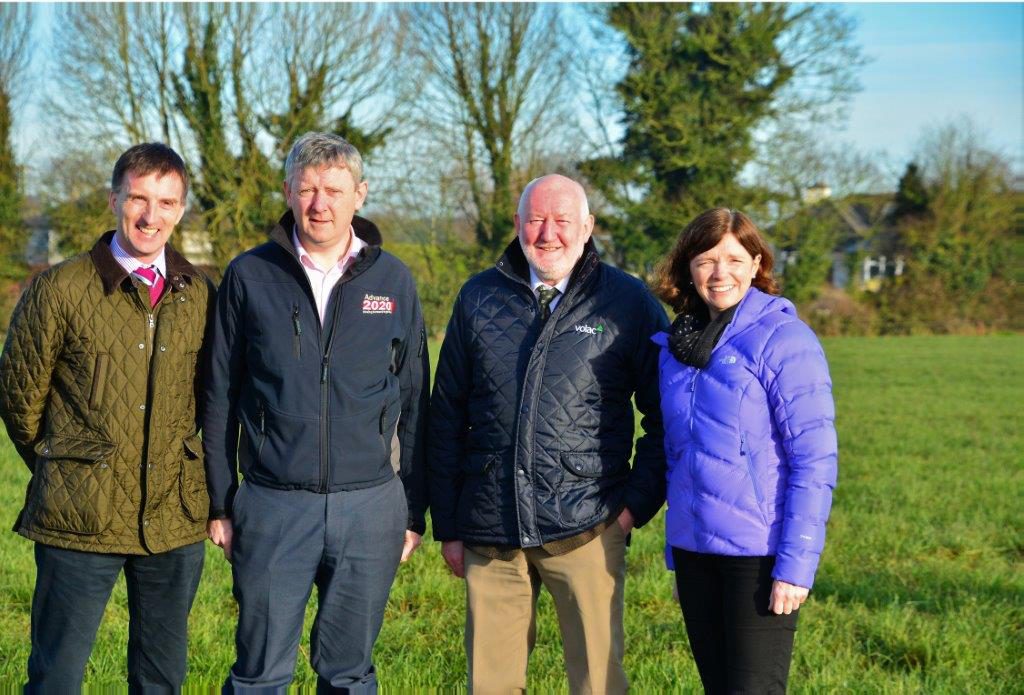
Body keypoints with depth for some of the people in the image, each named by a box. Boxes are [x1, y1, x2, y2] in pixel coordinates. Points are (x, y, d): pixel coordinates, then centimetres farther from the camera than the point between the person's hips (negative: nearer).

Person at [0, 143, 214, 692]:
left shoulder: (198, 295, 5)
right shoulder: (59, 290, -5)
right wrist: (61, 470, 11)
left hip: (175, 519, 3)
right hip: (80, 519, -3)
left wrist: (178, 463, 12)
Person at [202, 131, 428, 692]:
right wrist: (220, 504, 4)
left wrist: (414, 511, 7)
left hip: (370, 506, 1)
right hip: (272, 507, -1)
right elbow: (219, 398, 6)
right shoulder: (250, 276, 2)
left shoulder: (392, 280, 5)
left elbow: (413, 403, 8)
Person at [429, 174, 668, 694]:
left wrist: (639, 503, -3)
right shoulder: (479, 299, 9)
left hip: (586, 530, -2)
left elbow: (665, 415, 6)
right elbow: (446, 417, 12)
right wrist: (447, 526, 11)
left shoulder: (628, 303, 1)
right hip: (491, 532, 3)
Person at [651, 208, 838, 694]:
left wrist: (797, 563, -16)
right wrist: (676, 551, 17)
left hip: (760, 551, -6)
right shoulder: (676, 343, 9)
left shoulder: (783, 337, -9)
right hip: (693, 547, 6)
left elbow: (815, 459, -12)